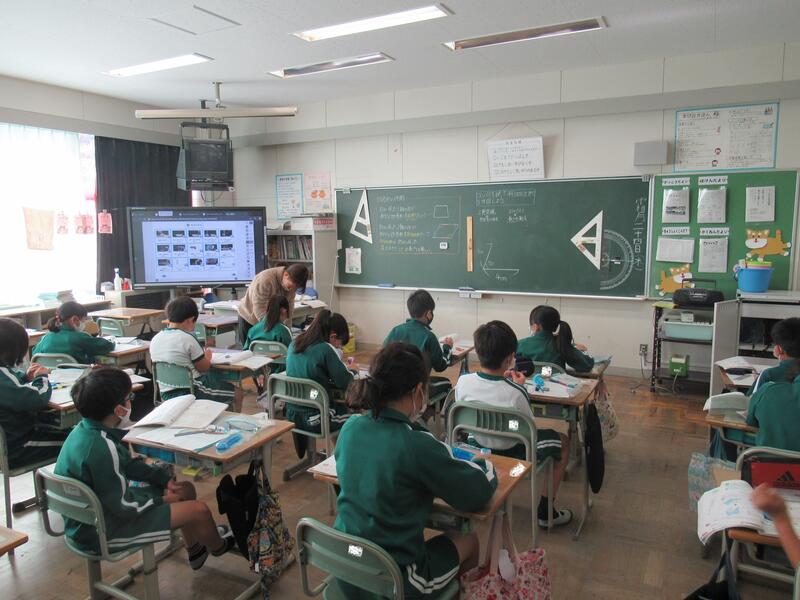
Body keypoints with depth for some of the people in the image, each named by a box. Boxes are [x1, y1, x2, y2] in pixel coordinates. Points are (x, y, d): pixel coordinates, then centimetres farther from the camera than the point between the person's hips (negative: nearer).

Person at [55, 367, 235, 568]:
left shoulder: (86, 429, -5)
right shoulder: (101, 448, -34)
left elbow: (128, 463, 10)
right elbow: (124, 507, -26)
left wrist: (164, 478, 3)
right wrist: (160, 498, -9)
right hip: (103, 532, -9)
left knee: (186, 489, 16)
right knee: (199, 510, -7)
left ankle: (195, 551, 38)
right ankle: (218, 546, 28)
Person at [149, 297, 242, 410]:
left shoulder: (155, 340, 2)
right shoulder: (187, 339, -18)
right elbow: (203, 367, -8)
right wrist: (207, 358, 13)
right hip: (191, 391, -8)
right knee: (238, 394, 8)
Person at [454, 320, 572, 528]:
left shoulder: (463, 382, -21)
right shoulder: (515, 393, -33)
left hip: (477, 448, 5)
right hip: (513, 454, -5)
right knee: (562, 441, 20)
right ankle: (545, 511, 26)